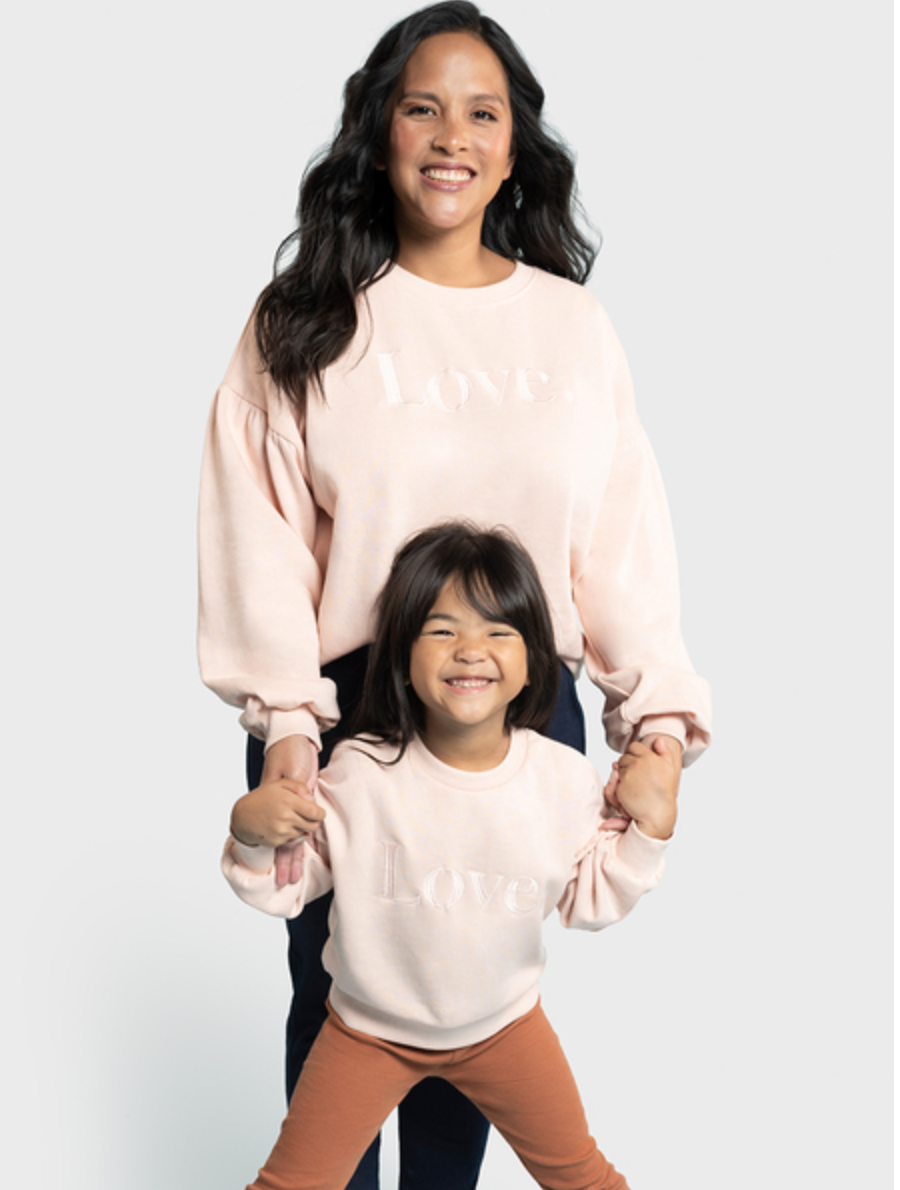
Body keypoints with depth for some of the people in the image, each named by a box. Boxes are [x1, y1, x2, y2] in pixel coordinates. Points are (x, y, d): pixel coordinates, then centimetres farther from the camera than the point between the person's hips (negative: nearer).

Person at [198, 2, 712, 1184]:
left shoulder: (573, 325, 3)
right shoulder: (305, 322, -1)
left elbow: (623, 540, -1)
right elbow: (261, 540, -8)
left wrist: (659, 721, -10)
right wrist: (286, 729, -17)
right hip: (345, 717, -1)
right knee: (337, 999, 13)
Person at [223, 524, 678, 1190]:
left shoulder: (565, 778, -14)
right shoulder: (363, 774, -21)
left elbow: (591, 900, -1)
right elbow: (284, 888, -12)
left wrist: (652, 824, -12)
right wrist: (251, 832, -32)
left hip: (503, 1022, 2)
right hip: (371, 1028, -1)